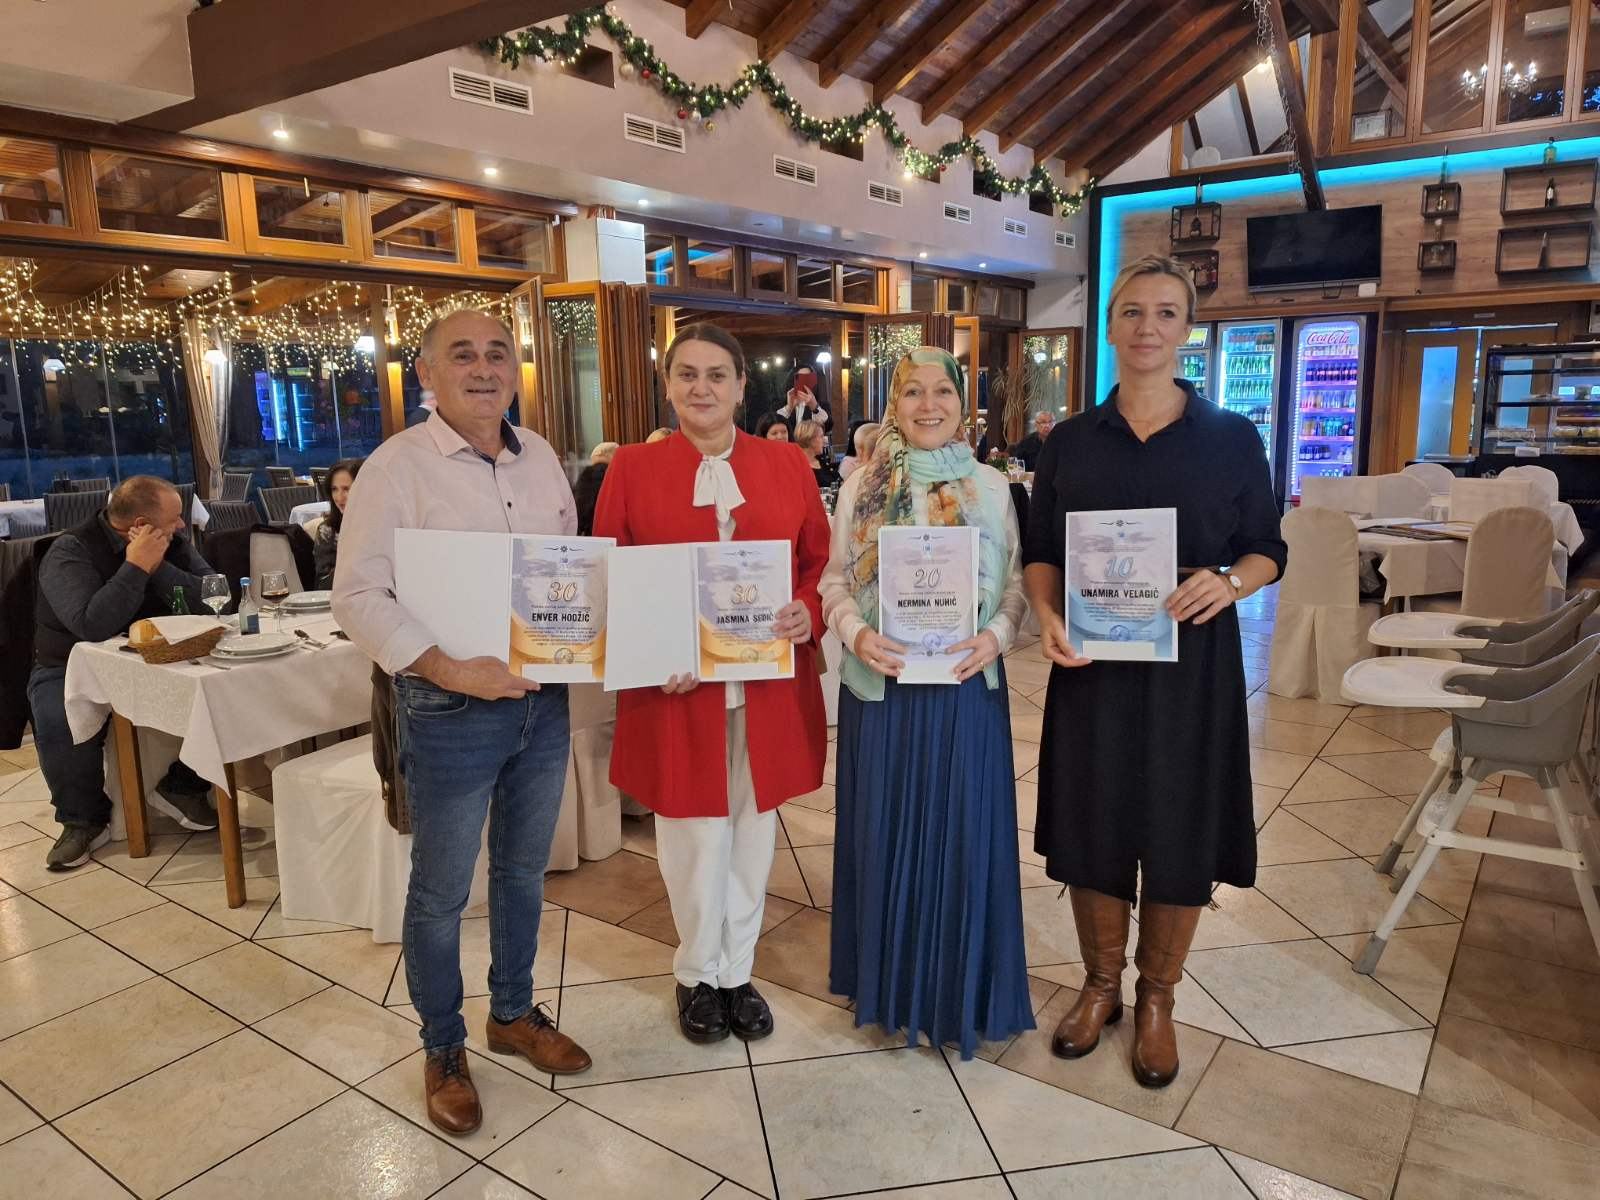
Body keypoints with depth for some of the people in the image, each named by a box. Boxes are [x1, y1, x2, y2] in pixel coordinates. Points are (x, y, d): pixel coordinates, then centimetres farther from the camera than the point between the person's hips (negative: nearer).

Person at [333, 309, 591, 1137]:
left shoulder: (540, 456, 7)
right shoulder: (398, 465, -11)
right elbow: (357, 595, -15)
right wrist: (447, 669, -26)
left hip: (544, 700, 6)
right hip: (450, 711, -5)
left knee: (524, 871, 20)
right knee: (440, 892, 11)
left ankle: (514, 1013, 41)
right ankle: (443, 1050, 32)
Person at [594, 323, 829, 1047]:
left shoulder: (787, 466, 4)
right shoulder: (632, 469, 0)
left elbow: (820, 564, 6)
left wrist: (809, 612, -14)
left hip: (769, 692, 2)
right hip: (675, 693, -1)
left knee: (752, 833, 14)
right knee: (695, 839, 12)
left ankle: (737, 971, 35)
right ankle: (697, 974, 35)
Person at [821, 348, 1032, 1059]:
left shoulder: (991, 487, 3)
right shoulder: (862, 486, 2)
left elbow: (1016, 583, 5)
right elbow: (834, 579, 4)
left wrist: (996, 635, -14)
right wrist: (856, 633, -14)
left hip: (965, 685, 0)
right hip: (881, 684, 0)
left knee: (962, 833, 7)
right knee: (884, 831, 10)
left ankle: (960, 990, 27)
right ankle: (889, 983, 30)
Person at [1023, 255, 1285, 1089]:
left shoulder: (1232, 438, 0)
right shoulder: (1069, 442, 4)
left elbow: (1267, 548, 3)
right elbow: (1039, 552, 6)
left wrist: (1229, 583, -19)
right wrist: (1047, 613, -14)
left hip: (1191, 662, -1)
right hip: (1091, 660, 1)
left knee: (1179, 832, 8)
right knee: (1092, 825, 9)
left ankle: (1156, 1000, 30)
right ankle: (1100, 984, 32)